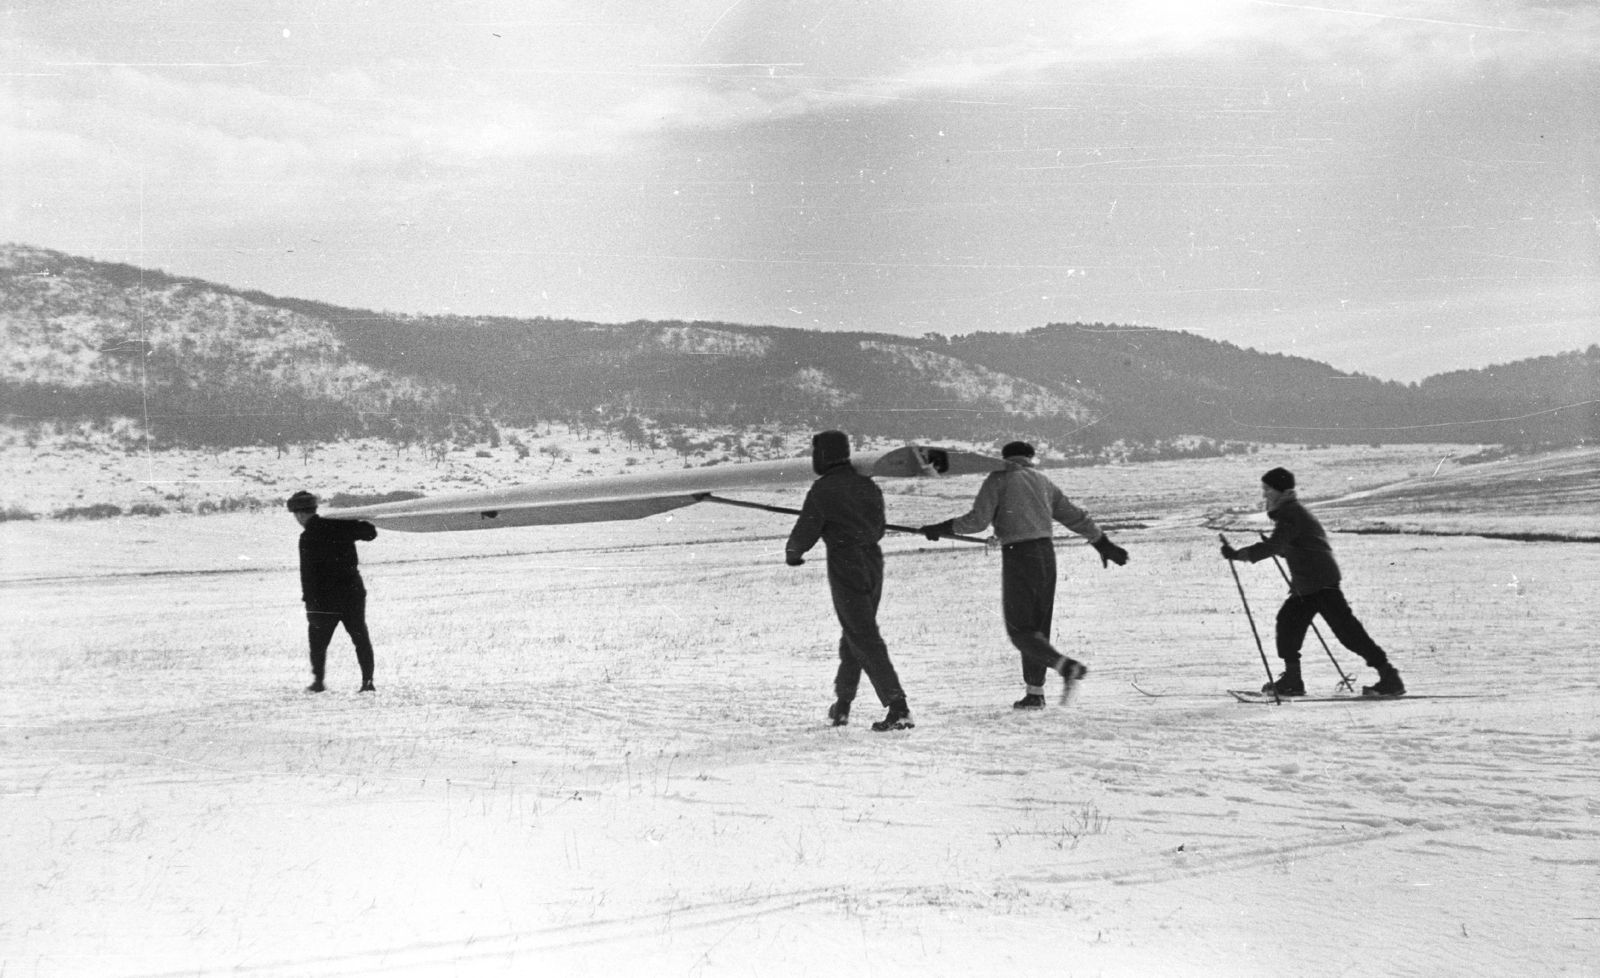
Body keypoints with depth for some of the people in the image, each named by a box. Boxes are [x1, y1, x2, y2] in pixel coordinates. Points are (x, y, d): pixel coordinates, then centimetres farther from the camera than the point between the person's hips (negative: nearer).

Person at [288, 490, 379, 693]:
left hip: (326, 597, -4)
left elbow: (307, 572, -15)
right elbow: (370, 532, 4)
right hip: (353, 590, 4)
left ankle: (318, 680, 13)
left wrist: (308, 599, -11)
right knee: (361, 637, 9)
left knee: (318, 640, 12)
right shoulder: (340, 524, 0)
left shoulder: (308, 537, -12)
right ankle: (367, 680, 6)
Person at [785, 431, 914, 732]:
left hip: (845, 569, -7)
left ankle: (898, 707, -15)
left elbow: (805, 533, -7)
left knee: (865, 639, -7)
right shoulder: (868, 486, 9)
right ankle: (842, 704, 29)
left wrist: (791, 553, 14)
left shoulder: (823, 490, -10)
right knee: (854, 634, 19)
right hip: (873, 565, 7)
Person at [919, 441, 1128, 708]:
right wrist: (1105, 544, 29)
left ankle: (1067, 666, -23)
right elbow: (1075, 517, 20)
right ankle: (1035, 693, 13)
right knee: (1038, 626, 13)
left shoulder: (998, 479, 0)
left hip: (1018, 556, -6)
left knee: (1020, 629, -3)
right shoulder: (1043, 481, 16)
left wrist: (941, 529, -1)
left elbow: (977, 520, -11)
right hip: (1046, 554, 6)